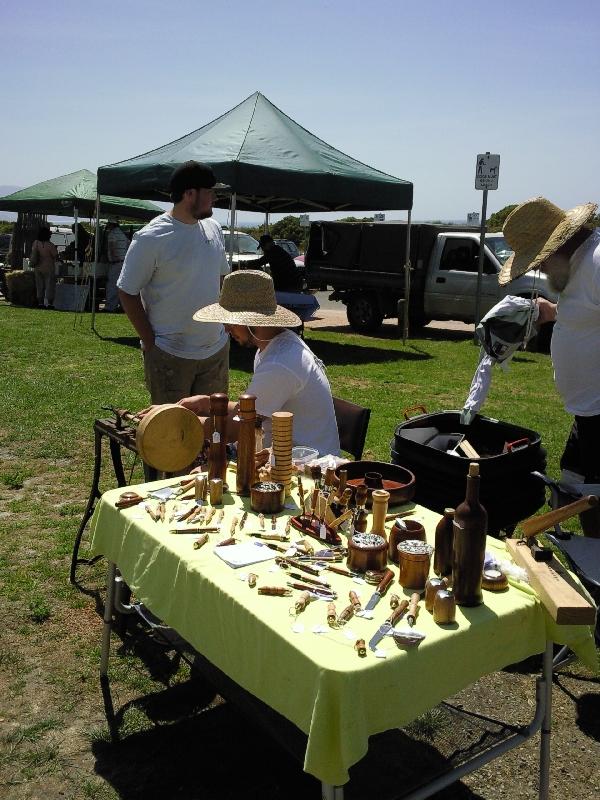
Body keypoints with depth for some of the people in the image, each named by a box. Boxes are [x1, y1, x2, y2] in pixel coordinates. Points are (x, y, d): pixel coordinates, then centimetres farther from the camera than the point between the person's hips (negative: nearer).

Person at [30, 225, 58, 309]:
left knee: (40, 286, 11)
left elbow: (33, 256, 7)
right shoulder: (50, 245, -17)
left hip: (38, 268, 5)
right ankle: (50, 303, 0)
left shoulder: (35, 243, -1)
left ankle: (40, 302, 12)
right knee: (50, 285, 2)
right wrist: (55, 249, 8)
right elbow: (56, 256, -8)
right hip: (49, 268, -5)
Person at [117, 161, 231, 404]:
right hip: (170, 356, -6)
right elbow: (127, 293, -11)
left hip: (217, 350, 6)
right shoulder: (151, 238, -14)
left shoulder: (213, 229, 7)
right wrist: (150, 342, -12)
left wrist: (224, 320, 10)